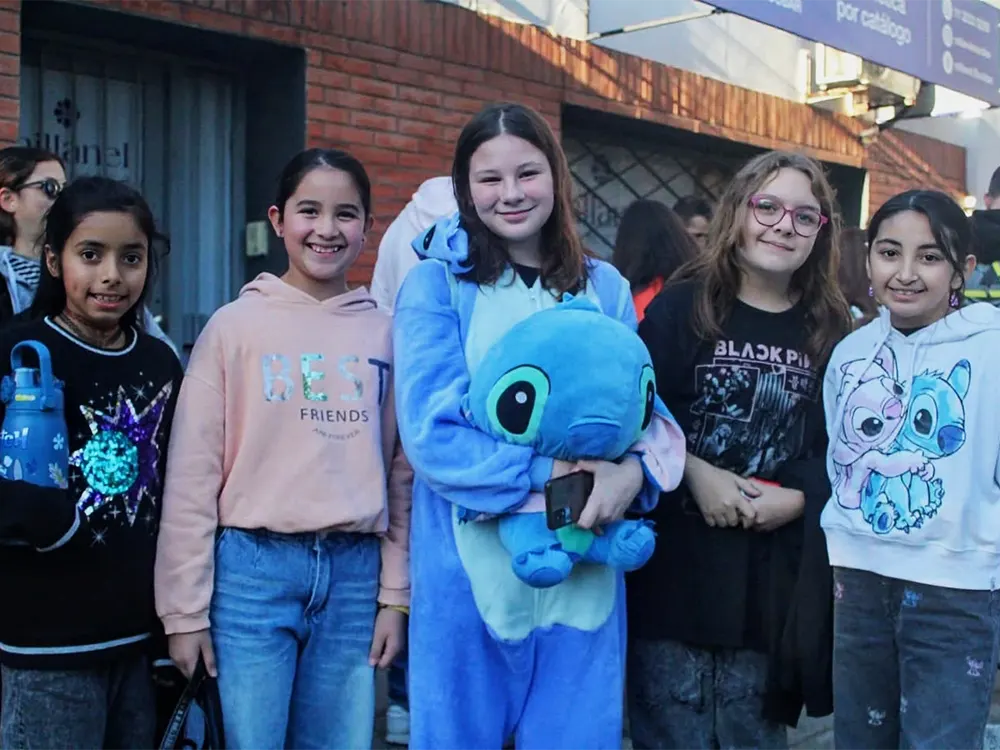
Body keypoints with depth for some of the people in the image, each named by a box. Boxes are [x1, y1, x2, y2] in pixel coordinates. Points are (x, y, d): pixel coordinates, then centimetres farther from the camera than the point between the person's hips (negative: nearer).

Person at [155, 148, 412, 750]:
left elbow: (401, 472, 7)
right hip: (253, 567, -2)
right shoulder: (236, 325, -1)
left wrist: (395, 594, 5)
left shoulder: (386, 331, 6)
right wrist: (186, 607, -4)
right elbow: (193, 473, -2)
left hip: (355, 571, 2)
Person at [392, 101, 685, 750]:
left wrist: (634, 470, -15)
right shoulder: (437, 285, -4)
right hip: (469, 566, -3)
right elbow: (431, 434, -12)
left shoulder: (605, 287, 8)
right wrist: (549, 474, -20)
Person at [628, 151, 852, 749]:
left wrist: (798, 498, -10)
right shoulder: (682, 305, -2)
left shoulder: (832, 330, 6)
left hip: (775, 569, 3)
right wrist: (695, 472, -16)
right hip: (676, 557, -2)